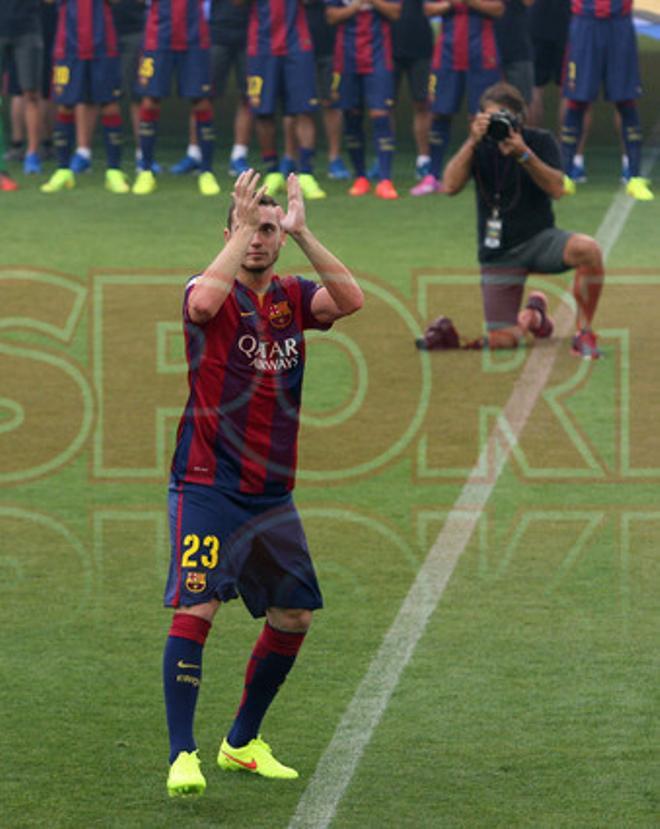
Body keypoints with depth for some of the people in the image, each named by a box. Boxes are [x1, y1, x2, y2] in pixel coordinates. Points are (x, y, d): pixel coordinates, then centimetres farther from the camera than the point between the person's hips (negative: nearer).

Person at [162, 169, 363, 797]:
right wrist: (242, 226, -26)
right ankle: (182, 756, -15)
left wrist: (301, 232, -17)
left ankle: (241, 743, 26)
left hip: (272, 493, 6)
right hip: (208, 487, -6)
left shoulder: (291, 297, 8)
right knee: (196, 609, -17)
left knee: (293, 616, 11)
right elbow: (203, 302, -31)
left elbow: (350, 299, -11)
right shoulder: (214, 293, -6)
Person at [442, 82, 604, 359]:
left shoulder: (540, 142, -3)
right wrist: (472, 142, -24)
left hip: (539, 240, -1)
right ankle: (533, 314, 30)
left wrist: (524, 155, -28)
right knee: (502, 341, -9)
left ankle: (584, 333, -16)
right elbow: (450, 187, -15)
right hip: (499, 253, 1)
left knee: (587, 249, -35)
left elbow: (557, 189, -17)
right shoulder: (480, 147, 0)